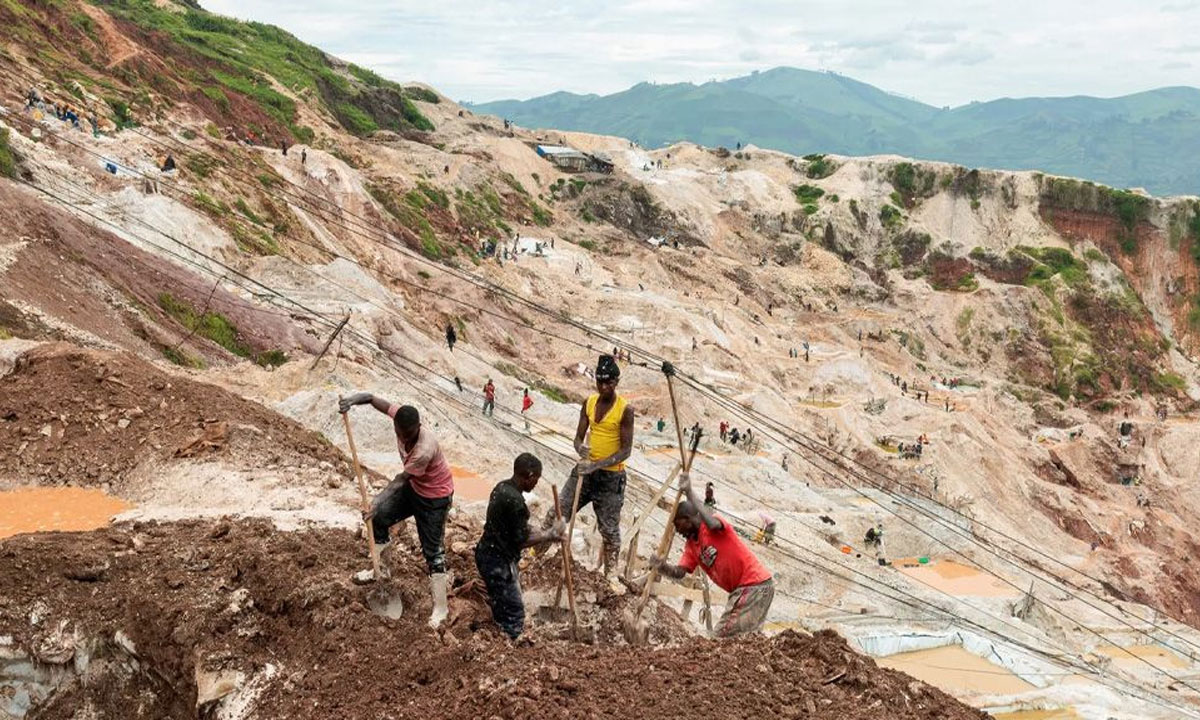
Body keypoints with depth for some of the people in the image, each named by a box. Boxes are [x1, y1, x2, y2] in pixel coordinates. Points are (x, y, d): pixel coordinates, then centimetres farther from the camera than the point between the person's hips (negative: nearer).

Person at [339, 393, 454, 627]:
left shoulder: (424, 450, -39)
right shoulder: (401, 417, -21)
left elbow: (402, 478, -27)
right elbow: (374, 399, -11)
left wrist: (378, 500, -25)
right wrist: (354, 400, -31)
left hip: (435, 496, -8)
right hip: (414, 486, 8)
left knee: (432, 549, -4)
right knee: (380, 517, 11)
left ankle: (440, 607, 5)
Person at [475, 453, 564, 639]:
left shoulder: (502, 487, 4)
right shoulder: (515, 500, -26)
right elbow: (522, 541, -19)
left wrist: (546, 534, 9)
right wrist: (550, 534, -7)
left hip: (488, 554, 10)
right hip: (498, 561, -10)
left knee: (501, 606, 22)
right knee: (514, 613, 0)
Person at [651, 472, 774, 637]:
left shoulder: (710, 529, -12)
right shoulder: (691, 545, 11)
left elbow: (713, 524, -37)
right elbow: (679, 572, -1)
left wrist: (689, 493, -33)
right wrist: (662, 566, -22)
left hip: (757, 585, -9)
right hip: (740, 589, 9)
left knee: (725, 635, -13)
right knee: (722, 634, 13)